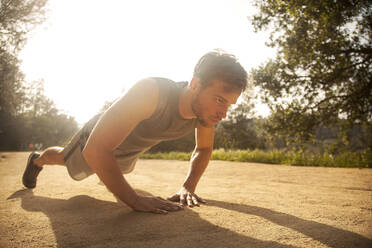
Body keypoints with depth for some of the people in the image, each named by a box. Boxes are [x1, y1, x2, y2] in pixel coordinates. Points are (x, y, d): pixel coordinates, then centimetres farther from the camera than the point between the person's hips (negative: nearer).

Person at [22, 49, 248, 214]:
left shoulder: (207, 105, -31)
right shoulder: (151, 93, -51)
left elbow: (203, 149, -10)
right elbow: (95, 149, -51)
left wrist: (188, 187, -25)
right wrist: (134, 199, -51)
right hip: (97, 141, -5)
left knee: (123, 169, 41)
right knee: (65, 159, 28)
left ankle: (106, 174, 75)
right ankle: (37, 160, 61)